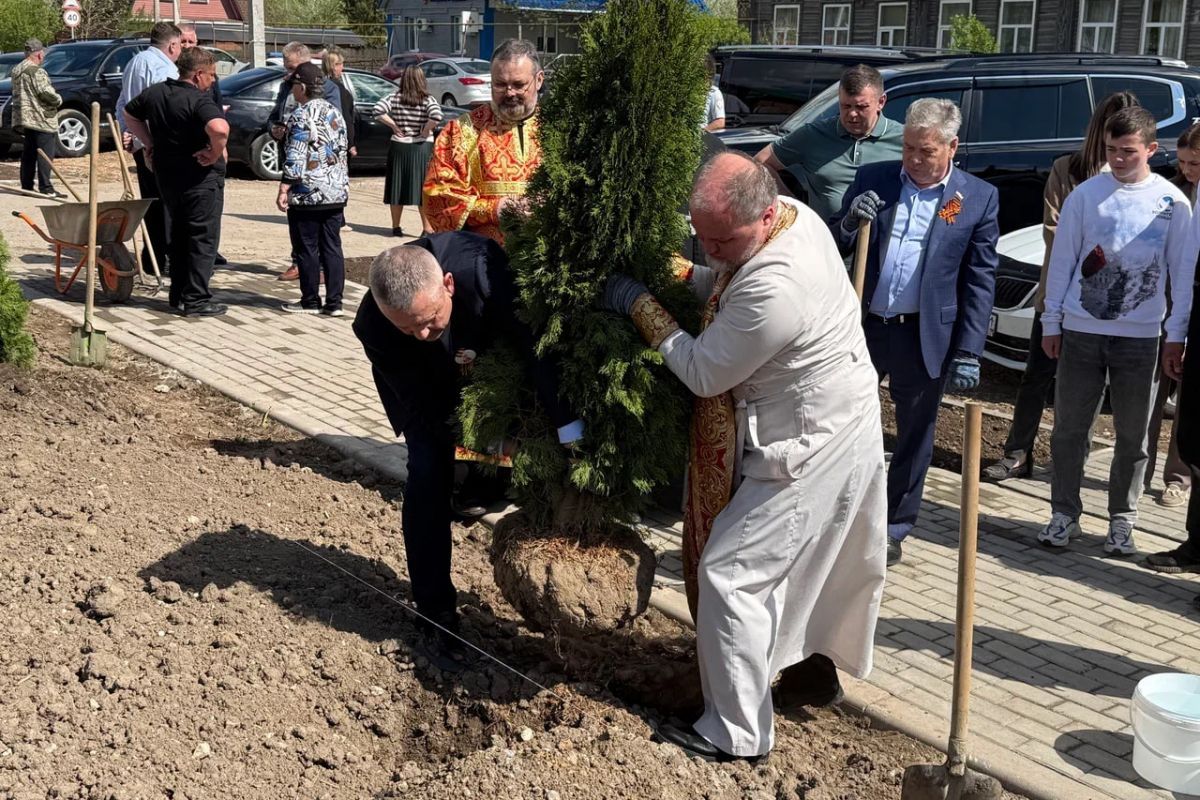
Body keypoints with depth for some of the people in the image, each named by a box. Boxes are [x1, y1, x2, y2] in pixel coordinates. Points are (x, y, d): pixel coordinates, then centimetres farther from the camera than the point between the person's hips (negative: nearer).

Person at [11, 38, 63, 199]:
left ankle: (27, 186, 16)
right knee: (45, 155, -7)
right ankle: (46, 188, -9)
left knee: (28, 154, 13)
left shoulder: (17, 70, 14)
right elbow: (46, 92, -22)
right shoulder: (36, 72, -16)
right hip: (41, 119, -9)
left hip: (25, 119, 9)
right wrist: (58, 100, -2)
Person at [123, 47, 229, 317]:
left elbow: (129, 113, 22)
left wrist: (149, 142, 18)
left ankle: (178, 295, 25)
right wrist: (216, 154, -21)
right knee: (203, 238, 2)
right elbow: (220, 129, -38)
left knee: (179, 235, 20)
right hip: (200, 178, -7)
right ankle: (196, 300, 2)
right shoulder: (199, 100, -19)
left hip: (167, 176, 7)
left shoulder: (155, 93, 6)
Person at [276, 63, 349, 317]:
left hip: (307, 194, -7)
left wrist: (284, 189, -12)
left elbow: (295, 158, -16)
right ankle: (334, 303, 8)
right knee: (332, 247, 7)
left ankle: (310, 301, 9)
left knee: (307, 249, 3)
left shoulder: (301, 115, -12)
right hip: (337, 193, 7)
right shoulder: (335, 113, 11)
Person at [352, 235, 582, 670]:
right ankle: (436, 616, -1)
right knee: (428, 477, -11)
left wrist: (570, 433, -43)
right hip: (426, 380, -1)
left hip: (489, 353, 1)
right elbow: (423, 404, -28)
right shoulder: (371, 326, -37)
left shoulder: (482, 268, -43)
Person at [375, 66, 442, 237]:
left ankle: (396, 227, 16)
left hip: (398, 147, 2)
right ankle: (427, 228, 3)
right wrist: (426, 131, -10)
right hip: (421, 148, -2)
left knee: (397, 186, 10)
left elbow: (379, 110, -12)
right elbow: (436, 115, -24)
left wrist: (393, 125, -4)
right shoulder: (427, 99, -7)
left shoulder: (395, 97, -1)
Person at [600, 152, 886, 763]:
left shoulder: (773, 290, -35)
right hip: (830, 425, 10)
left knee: (730, 573, -5)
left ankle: (736, 734, 5)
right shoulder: (792, 214, -4)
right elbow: (721, 281, 13)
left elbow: (703, 373, -21)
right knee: (802, 561, 24)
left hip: (809, 446, -10)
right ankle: (815, 670, 44)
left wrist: (641, 304, -15)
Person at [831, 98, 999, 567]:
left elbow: (980, 282, -3)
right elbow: (834, 249, 6)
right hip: (864, 328, 2)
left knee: (914, 438, 11)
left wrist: (968, 353, -8)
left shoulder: (979, 198, -3)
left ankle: (894, 529, 26)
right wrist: (849, 221, -17)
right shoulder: (872, 180, 2)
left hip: (925, 337, -1)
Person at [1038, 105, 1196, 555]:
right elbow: (1062, 260, 5)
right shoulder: (1086, 194, 1)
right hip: (1081, 329, 0)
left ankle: (1122, 520, 19)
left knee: (1133, 434, 7)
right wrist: (1051, 322, 4)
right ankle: (1064, 514, 16)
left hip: (1141, 335, 0)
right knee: (1069, 428, 4)